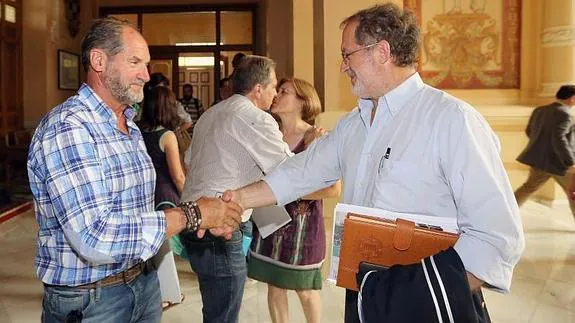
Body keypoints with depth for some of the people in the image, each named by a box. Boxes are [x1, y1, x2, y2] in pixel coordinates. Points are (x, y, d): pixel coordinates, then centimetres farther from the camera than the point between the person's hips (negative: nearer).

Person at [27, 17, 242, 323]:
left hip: (143, 284, 8)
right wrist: (191, 214, -24)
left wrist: (200, 217, -7)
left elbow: (135, 211, 9)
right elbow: (95, 238, -30)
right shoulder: (66, 127, -21)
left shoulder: (130, 127, 9)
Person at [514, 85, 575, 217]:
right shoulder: (563, 114, -18)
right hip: (557, 161, -8)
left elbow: (529, 131, 18)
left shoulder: (539, 110, 8)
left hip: (539, 159, 8)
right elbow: (559, 139, -27)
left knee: (529, 186, 16)